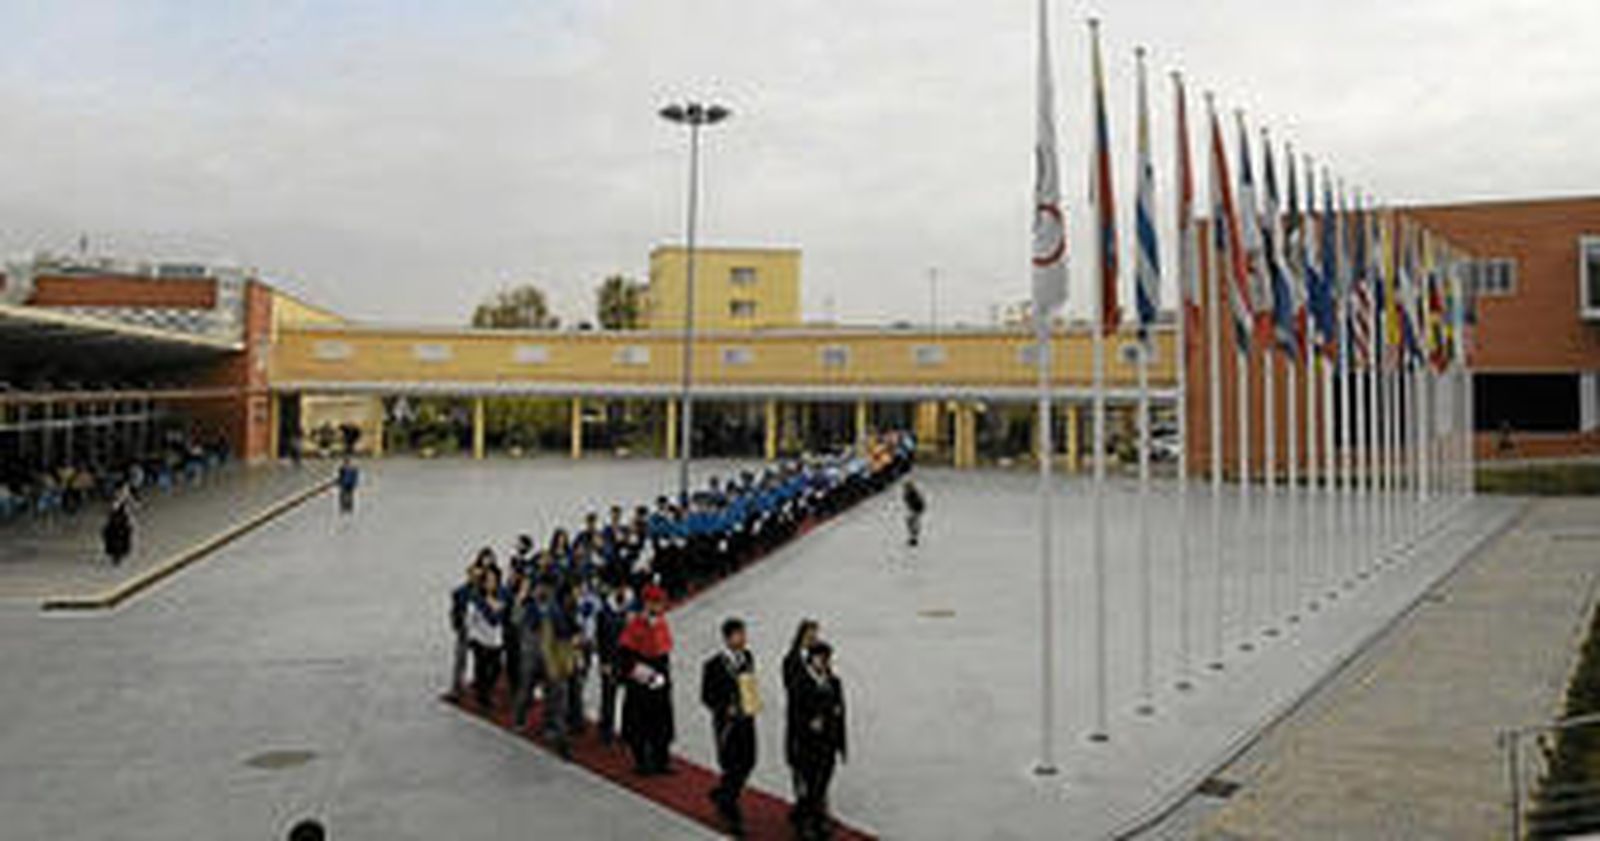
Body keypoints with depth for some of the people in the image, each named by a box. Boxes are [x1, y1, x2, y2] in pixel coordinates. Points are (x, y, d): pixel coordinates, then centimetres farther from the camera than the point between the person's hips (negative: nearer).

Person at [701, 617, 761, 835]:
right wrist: (726, 709, -20)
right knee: (732, 767, 2)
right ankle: (732, 816, 21)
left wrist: (754, 702, -3)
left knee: (748, 762, 14)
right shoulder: (713, 665, -16)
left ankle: (720, 795, 40)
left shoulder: (747, 657, 2)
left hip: (747, 720, 6)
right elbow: (706, 696, -10)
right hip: (727, 723, -6)